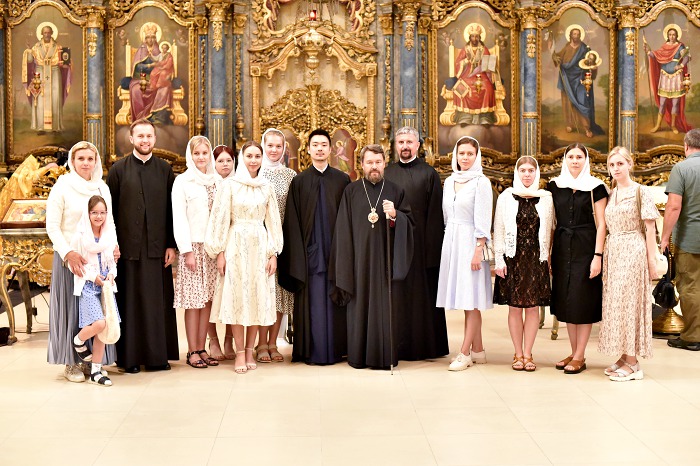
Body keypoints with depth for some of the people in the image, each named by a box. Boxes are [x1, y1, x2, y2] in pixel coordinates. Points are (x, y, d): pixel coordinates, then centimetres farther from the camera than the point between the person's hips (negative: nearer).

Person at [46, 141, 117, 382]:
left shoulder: (102, 188, 8)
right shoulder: (62, 188, -4)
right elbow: (52, 227, -7)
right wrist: (69, 253, -18)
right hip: (71, 257, -4)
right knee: (73, 308, 2)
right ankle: (71, 362, 11)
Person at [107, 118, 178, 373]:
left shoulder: (165, 169, 8)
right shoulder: (118, 169, 3)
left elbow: (171, 209, 7)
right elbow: (110, 209, 2)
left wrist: (171, 244, 1)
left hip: (157, 247, 2)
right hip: (128, 247, -1)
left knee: (158, 302, 5)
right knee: (129, 302, 3)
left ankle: (158, 355, 14)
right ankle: (129, 357, 12)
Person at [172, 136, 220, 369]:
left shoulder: (217, 181, 11)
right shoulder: (182, 181, -1)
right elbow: (179, 219, -5)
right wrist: (187, 250, -11)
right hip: (193, 246, -4)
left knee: (208, 299, 5)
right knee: (193, 301, -3)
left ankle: (202, 348, 12)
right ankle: (192, 351, 4)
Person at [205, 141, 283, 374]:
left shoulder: (267, 188, 8)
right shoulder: (229, 185, 0)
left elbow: (273, 222, 9)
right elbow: (220, 220, 0)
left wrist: (273, 253, 3)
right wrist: (220, 252, -5)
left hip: (260, 247, 2)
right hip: (236, 246, -2)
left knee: (258, 298, 3)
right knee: (237, 297, -2)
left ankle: (250, 351, 12)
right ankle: (240, 353, 4)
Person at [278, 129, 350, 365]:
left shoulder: (342, 180, 6)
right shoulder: (299, 181, 5)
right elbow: (293, 222, 2)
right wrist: (297, 256, -6)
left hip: (335, 250, 1)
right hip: (309, 251, 0)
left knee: (334, 300, 5)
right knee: (312, 301, 1)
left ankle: (335, 349, 14)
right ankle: (312, 351, 9)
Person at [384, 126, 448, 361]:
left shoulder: (429, 174, 1)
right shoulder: (387, 174, 11)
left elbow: (435, 213, -4)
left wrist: (432, 246, -10)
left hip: (420, 242, -3)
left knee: (422, 294, 2)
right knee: (397, 295, 6)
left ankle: (426, 345, 12)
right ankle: (399, 344, 15)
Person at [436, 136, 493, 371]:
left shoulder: (481, 182, -6)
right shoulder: (449, 181, 13)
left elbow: (483, 220, -11)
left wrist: (478, 250, -16)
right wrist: (448, 240, 13)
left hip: (470, 242, -6)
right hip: (451, 241, 6)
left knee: (472, 299, -4)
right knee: (465, 299, 8)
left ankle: (465, 353, -3)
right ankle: (478, 350, 15)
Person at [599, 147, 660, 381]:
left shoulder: (640, 191, -4)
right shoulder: (610, 195, 13)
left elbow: (650, 228, -7)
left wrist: (652, 259, -11)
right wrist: (602, 256, 6)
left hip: (633, 251, -6)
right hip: (612, 253, 6)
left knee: (630, 302, -5)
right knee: (615, 303, 7)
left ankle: (633, 363, 0)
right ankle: (624, 356, 15)